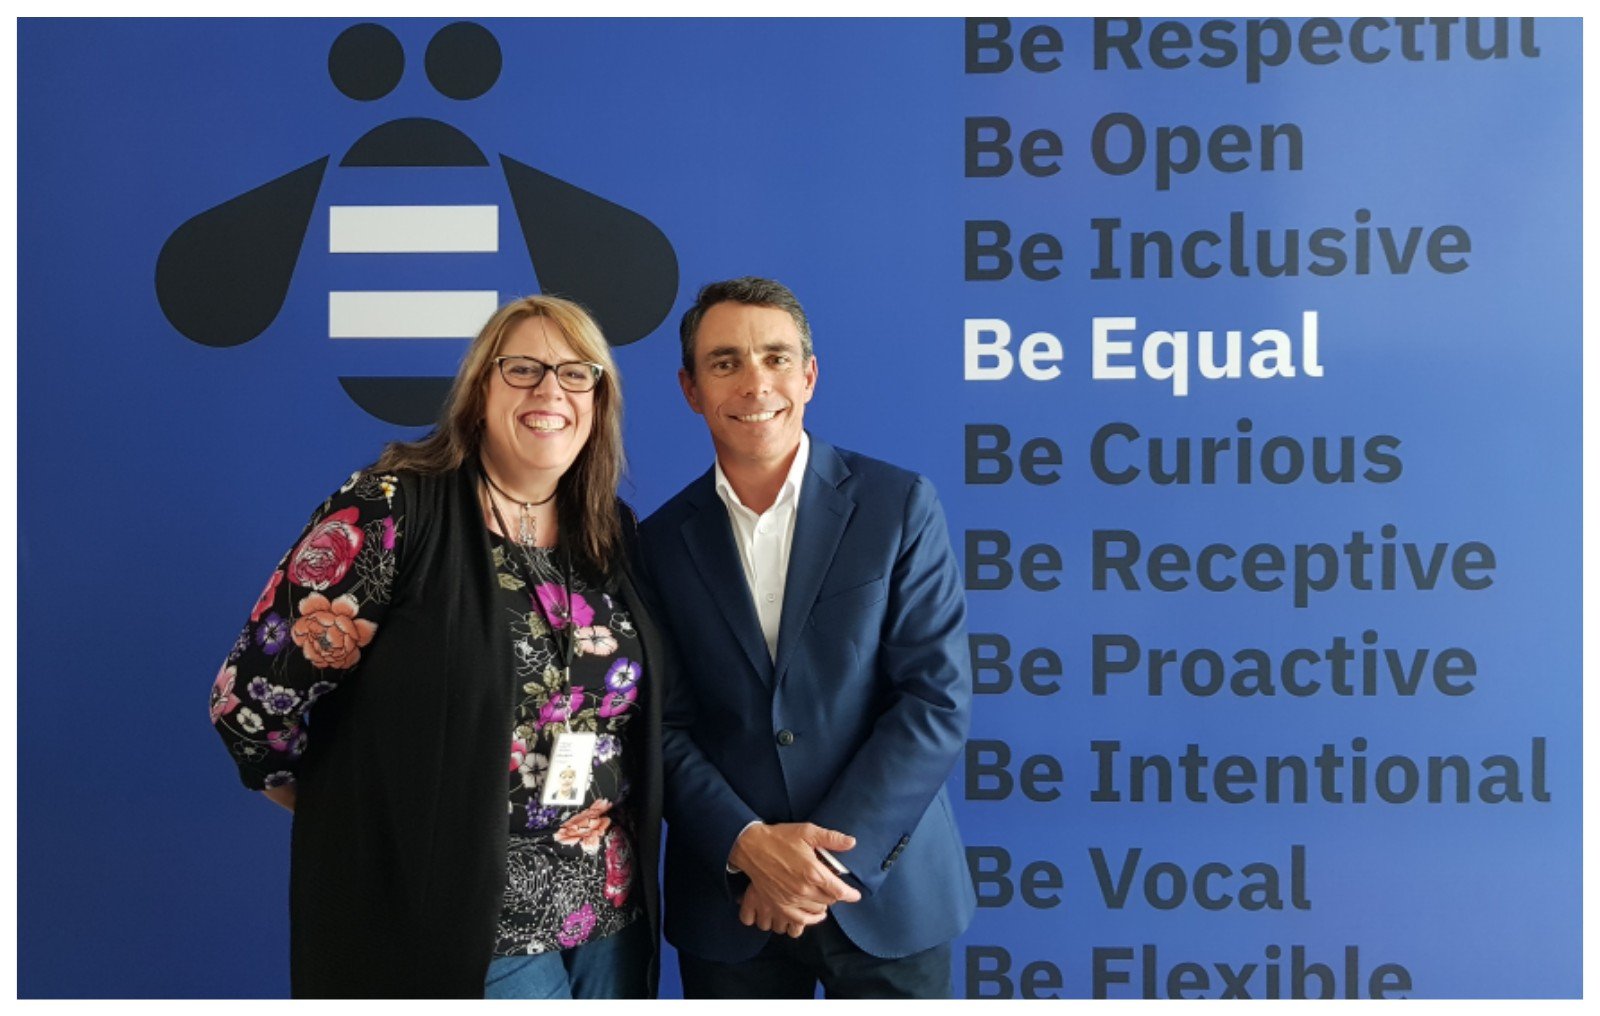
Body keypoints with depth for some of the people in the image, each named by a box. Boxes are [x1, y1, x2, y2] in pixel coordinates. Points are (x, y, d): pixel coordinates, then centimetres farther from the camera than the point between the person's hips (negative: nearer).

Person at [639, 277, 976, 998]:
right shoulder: (662, 542, 1)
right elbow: (664, 726, 0)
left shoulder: (899, 506, -4)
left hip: (887, 887, -1)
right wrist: (747, 845, -15)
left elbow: (938, 697, -9)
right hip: (728, 904, 1)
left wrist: (833, 852, -15)